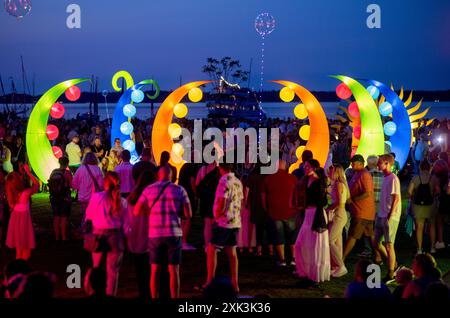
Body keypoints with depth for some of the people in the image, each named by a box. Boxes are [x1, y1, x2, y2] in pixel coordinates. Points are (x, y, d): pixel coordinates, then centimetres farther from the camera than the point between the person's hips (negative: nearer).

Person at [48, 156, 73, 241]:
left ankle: (57, 237, 18)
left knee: (56, 217, 12)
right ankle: (64, 237, 4)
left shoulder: (53, 172, 1)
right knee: (64, 218, 2)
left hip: (54, 198, 4)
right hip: (65, 198, -4)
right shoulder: (67, 173, -12)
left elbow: (50, 184, 5)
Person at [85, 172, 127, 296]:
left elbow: (89, 216, 4)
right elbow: (125, 221, 0)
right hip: (116, 235, 0)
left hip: (98, 234, 0)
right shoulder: (121, 201, -4)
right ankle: (110, 294, 9)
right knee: (113, 270, 7)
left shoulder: (96, 197, -8)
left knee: (96, 267, 17)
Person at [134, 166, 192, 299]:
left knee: (155, 270, 8)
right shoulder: (180, 190, 1)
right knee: (174, 271, 4)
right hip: (174, 234, -1)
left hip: (155, 234, 1)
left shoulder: (149, 190, 3)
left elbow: (137, 211, 0)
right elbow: (188, 214, -2)